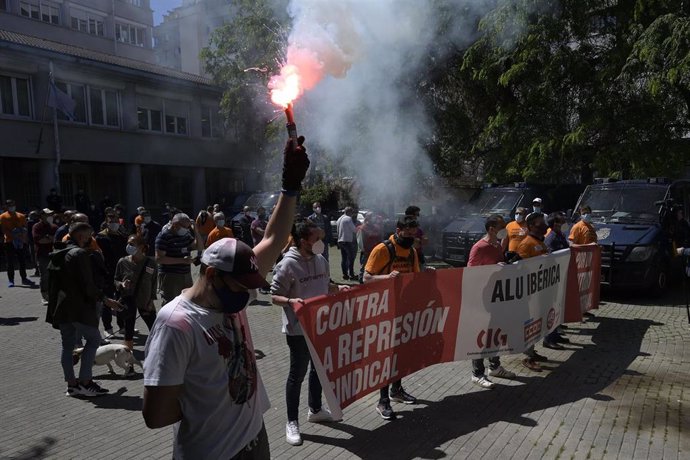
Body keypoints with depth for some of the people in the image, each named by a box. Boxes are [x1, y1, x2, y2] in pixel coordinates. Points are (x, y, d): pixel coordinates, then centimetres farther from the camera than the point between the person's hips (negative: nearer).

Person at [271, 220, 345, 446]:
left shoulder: (321, 260, 2)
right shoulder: (288, 264, -20)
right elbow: (274, 296, -17)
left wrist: (339, 288, -2)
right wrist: (291, 301, -35)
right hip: (298, 329, -7)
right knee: (298, 374, 4)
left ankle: (315, 410, 42)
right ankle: (292, 422, 21)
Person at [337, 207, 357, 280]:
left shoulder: (339, 219, 14)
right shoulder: (348, 219, -12)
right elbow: (354, 229, -10)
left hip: (340, 241, 8)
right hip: (348, 241, -8)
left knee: (343, 258, 9)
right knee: (351, 258, -3)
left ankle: (344, 274, 11)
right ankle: (351, 275, -3)